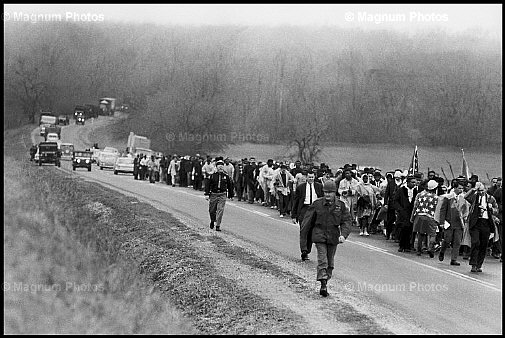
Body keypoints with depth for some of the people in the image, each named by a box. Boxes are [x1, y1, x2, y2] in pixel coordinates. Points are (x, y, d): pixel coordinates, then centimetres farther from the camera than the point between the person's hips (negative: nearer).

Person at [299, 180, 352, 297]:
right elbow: (307, 222, 2)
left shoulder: (340, 205, 0)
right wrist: (304, 242, 2)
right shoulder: (317, 204, -4)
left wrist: (343, 234, -22)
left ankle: (325, 283, 23)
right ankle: (323, 284, -19)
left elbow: (347, 220, -3)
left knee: (330, 263, 10)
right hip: (319, 236, -2)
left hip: (333, 237, 2)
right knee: (322, 261, -14)